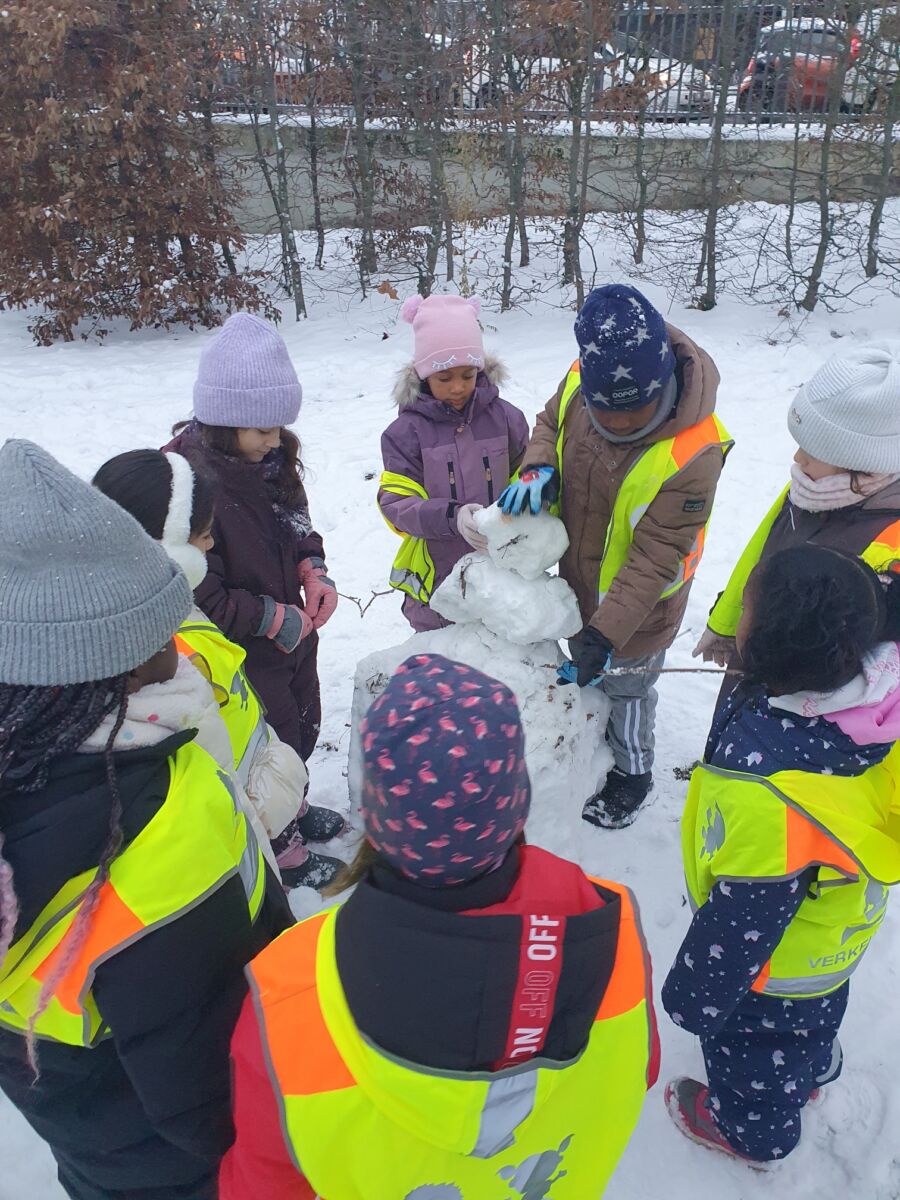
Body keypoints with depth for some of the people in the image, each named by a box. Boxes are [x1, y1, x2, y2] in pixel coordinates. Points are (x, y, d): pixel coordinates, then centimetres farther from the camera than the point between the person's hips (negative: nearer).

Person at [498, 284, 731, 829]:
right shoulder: (580, 379, -20)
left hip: (636, 602, -6)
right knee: (585, 675, 29)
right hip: (577, 579, 6)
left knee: (626, 687, 18)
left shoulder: (694, 453, -36)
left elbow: (655, 557, -30)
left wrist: (606, 632, -33)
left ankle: (632, 773, 49)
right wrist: (539, 467, -21)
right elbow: (550, 423, 2)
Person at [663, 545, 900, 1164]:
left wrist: (693, 993, -15)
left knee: (750, 1041, 27)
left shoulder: (766, 792, -46)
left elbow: (746, 914, -32)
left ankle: (753, 1130, 58)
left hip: (775, 966, -7)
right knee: (815, 1016, 38)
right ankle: (813, 1071, 69)